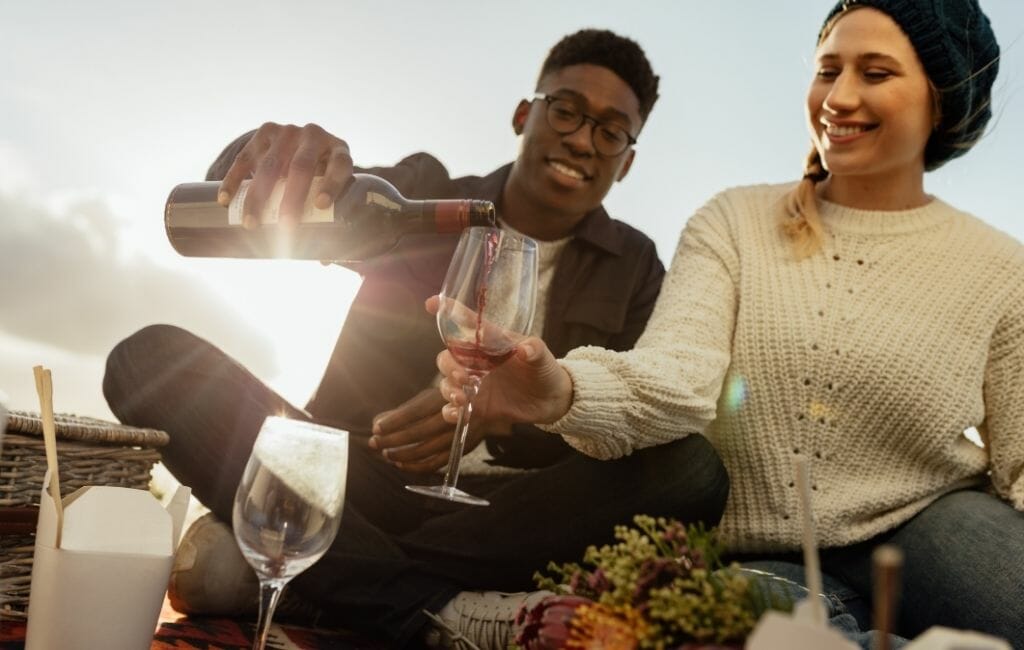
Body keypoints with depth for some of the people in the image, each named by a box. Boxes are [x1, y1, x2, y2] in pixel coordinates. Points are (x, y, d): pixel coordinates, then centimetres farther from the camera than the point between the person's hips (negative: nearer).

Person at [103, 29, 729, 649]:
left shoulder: (634, 267, 9)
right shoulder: (423, 196, 7)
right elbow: (253, 197, -7)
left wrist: (503, 413, -24)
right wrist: (285, 153, -33)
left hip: (504, 511, 1)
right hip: (355, 488, 0)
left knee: (693, 472, -28)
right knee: (151, 355, -17)